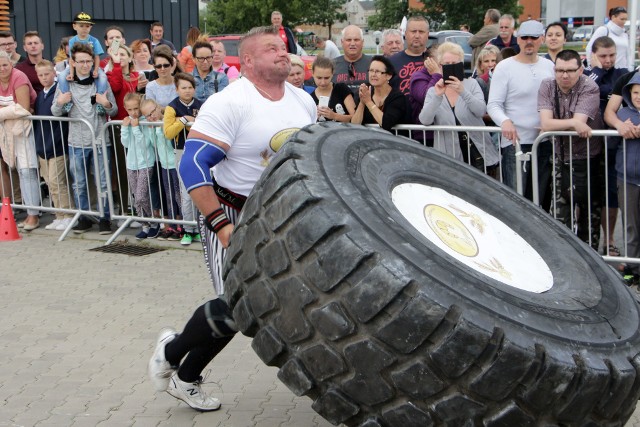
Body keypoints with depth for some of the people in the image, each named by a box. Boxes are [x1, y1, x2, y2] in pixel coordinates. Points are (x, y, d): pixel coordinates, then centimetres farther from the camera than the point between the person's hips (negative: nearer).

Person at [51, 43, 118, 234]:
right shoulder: (65, 83, 3)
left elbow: (114, 111, 4)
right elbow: (55, 112, 7)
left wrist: (107, 104, -17)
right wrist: (59, 103, -15)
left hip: (100, 140, -1)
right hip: (76, 142, 2)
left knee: (103, 183, 2)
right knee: (79, 184, 10)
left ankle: (105, 218, 12)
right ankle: (84, 218, 21)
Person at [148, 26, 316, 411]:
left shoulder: (305, 102, 3)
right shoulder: (230, 103, -19)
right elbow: (193, 165, -24)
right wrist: (221, 226, -27)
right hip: (232, 216, -7)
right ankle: (170, 351, 15)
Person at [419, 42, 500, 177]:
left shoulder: (471, 84, 6)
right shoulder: (433, 91, 6)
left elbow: (481, 111, -12)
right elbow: (424, 120, -10)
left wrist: (463, 92, -26)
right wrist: (438, 96, -24)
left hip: (479, 154, 0)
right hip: (450, 158, 0)